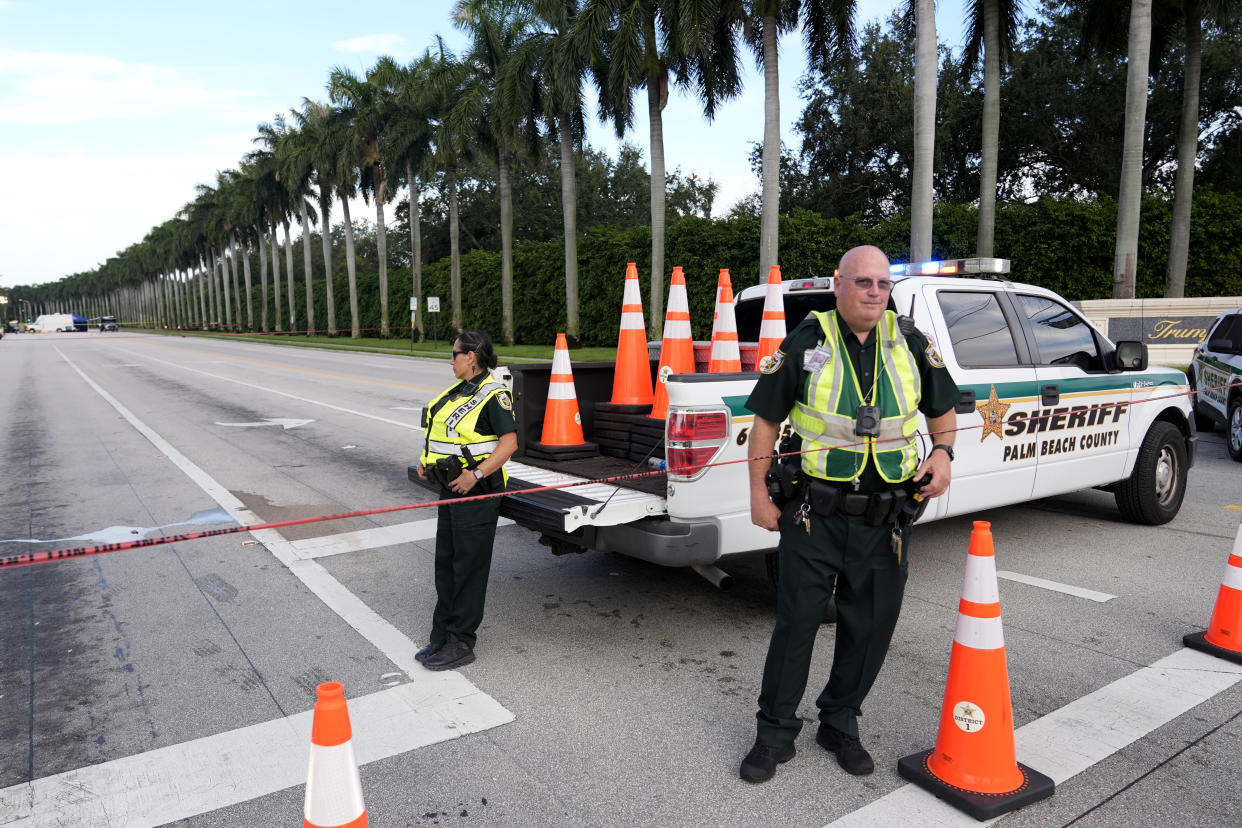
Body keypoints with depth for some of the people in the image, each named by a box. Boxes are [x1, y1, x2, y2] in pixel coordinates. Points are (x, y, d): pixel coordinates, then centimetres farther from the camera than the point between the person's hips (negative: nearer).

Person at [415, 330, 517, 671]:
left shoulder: (493, 394, -15)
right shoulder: (459, 391, 13)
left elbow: (509, 442, -20)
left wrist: (476, 474, -26)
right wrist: (427, 462, 10)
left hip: (476, 492, -9)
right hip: (451, 489, 10)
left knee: (468, 569, -1)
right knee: (445, 564, 15)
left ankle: (461, 644, 11)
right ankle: (442, 636, 27)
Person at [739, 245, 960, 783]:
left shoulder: (909, 342, 6)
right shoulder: (807, 343, -4)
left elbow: (942, 407, 19)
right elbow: (766, 419, -1)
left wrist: (943, 451, -1)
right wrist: (759, 493, -4)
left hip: (886, 519, 4)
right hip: (815, 515, -3)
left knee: (871, 627, 12)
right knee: (796, 621, 2)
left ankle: (840, 724, 33)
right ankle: (776, 733, 19)